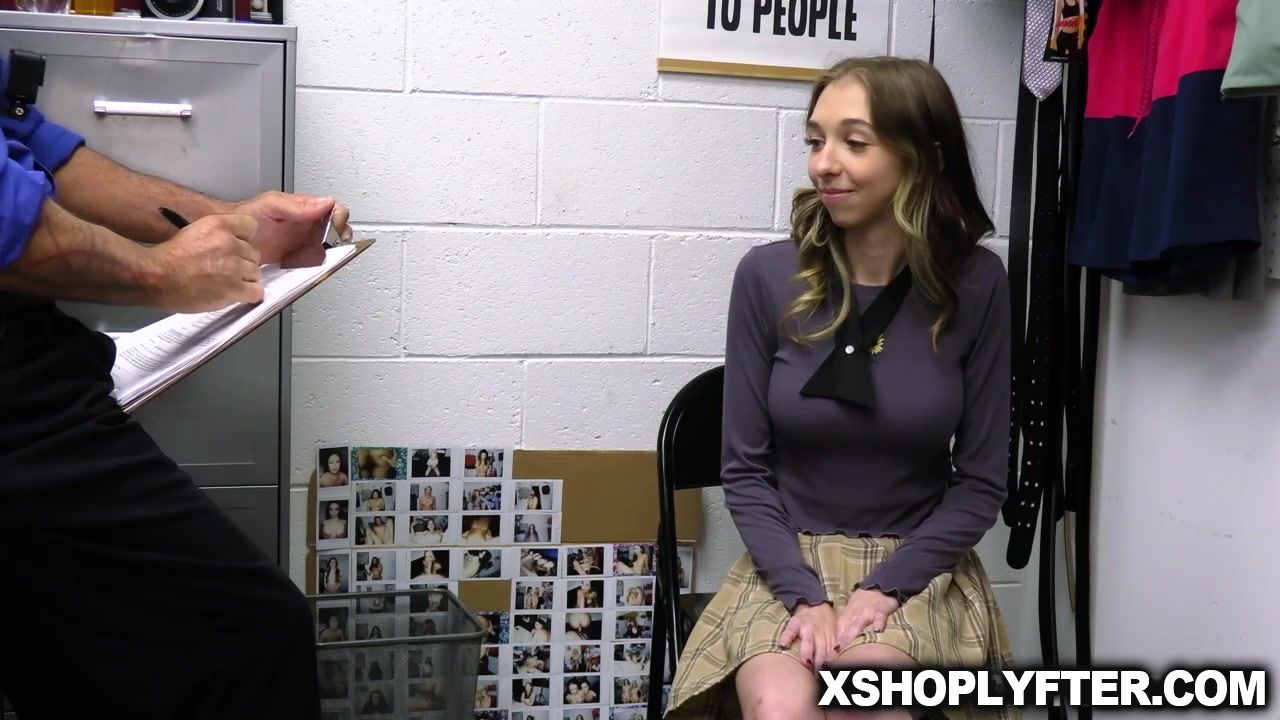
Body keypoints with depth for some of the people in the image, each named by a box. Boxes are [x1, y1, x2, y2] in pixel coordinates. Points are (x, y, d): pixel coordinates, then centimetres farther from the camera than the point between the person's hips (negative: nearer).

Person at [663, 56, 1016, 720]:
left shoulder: (975, 284, -7)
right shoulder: (767, 276, -7)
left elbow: (980, 481, -1)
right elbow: (744, 470, -2)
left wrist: (884, 588, -13)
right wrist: (806, 595, -14)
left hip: (916, 565, 0)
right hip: (790, 562, 0)